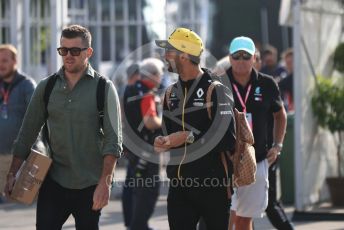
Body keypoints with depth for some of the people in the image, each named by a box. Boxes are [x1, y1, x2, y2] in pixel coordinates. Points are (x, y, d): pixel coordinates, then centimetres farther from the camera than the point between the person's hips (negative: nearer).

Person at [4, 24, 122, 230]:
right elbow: (27, 134, 11)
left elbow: (113, 140, -7)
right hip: (53, 181, 2)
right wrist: (12, 174, 5)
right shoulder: (46, 87, 7)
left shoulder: (103, 88, -2)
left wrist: (105, 183, -16)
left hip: (89, 185, -2)